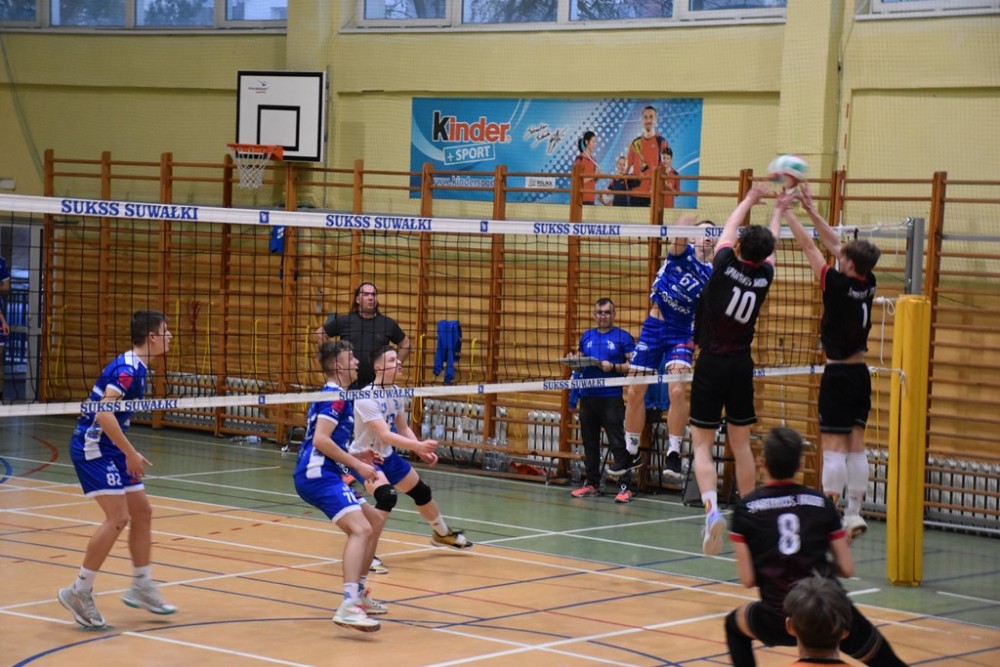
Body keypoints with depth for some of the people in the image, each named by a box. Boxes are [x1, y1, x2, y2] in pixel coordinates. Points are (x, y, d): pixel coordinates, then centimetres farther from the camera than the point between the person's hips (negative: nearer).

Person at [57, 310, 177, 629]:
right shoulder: (127, 369, -20)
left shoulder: (135, 368, 11)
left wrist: (129, 454, 22)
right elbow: (104, 414, -30)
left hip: (108, 448, 10)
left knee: (142, 512, 11)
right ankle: (79, 591, -8)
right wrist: (131, 453, -26)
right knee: (117, 518, -15)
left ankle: (141, 587, 19)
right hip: (92, 447, -10)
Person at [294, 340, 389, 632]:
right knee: (360, 529, -25)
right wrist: (356, 465, -15)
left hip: (320, 474, 11)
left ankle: (358, 593, 28)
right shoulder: (336, 397, -9)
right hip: (319, 476, -11)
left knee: (372, 520, 22)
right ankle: (348, 608, -39)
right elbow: (320, 440, -20)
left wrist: (356, 457, 19)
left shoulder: (329, 395, 22)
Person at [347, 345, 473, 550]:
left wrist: (422, 452, -7)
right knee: (387, 496, -33)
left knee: (422, 491, 19)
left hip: (387, 456, 8)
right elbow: (384, 435, -37)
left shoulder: (395, 392, -3)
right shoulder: (367, 397, -28)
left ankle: (442, 534, 46)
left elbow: (403, 429, 8)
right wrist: (419, 445, -47)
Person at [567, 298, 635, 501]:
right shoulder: (586, 336, 16)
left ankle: (625, 486, -8)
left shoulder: (623, 337, 1)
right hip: (587, 396, 6)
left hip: (611, 398, -6)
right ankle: (591, 483, 20)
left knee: (617, 443, -8)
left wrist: (613, 367, -16)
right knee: (589, 442, 11)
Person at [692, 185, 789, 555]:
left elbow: (729, 227, 10)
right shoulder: (764, 275, 0)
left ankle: (712, 510, -25)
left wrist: (749, 200, 28)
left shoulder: (725, 264, -10)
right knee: (741, 444, 15)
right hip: (742, 366, 4)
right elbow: (770, 245, 23)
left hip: (711, 364, -4)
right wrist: (778, 211, 40)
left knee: (702, 444, -4)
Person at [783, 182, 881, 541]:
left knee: (833, 446, -7)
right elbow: (834, 244, 11)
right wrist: (811, 210, 14)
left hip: (838, 374, -7)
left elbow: (809, 246, -9)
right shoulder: (867, 285, 2)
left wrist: (787, 211, 0)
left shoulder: (838, 285, -16)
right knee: (856, 445, 8)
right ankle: (854, 514, 11)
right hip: (860, 373, 7)